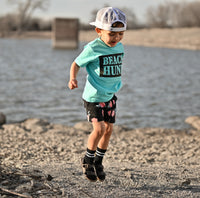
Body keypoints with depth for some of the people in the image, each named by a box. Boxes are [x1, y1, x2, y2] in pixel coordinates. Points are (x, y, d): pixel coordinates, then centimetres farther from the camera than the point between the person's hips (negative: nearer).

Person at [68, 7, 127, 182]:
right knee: (99, 128, -16)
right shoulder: (92, 49, -17)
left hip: (111, 95, 6)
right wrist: (73, 79, -24)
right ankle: (88, 160, 7)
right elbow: (77, 64, -7)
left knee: (109, 129, 9)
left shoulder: (119, 47, 2)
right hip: (93, 95, -6)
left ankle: (98, 161, 27)